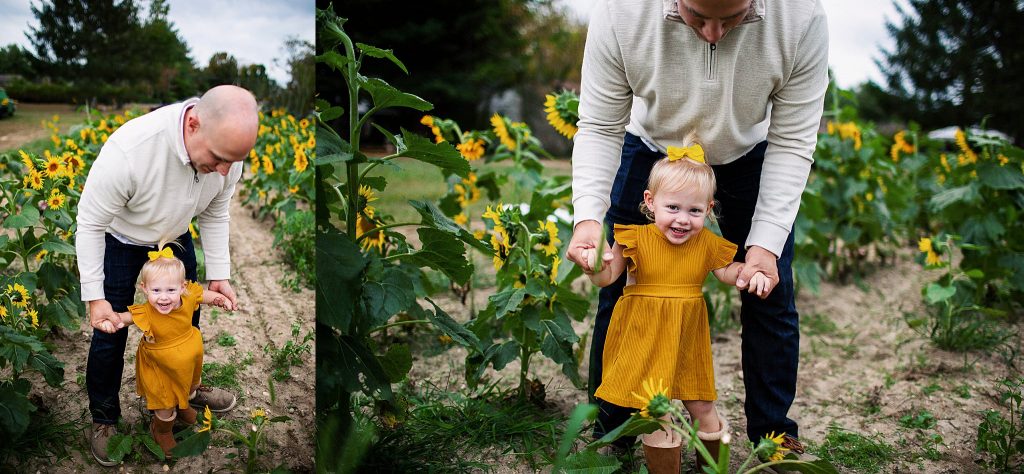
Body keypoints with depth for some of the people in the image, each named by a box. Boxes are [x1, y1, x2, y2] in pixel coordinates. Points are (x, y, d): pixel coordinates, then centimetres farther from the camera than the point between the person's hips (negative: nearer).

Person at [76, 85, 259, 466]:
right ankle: (103, 419, 24)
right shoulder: (128, 150, -45)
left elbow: (214, 215, -7)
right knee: (110, 330, 2)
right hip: (119, 239, -4)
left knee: (187, 317, 17)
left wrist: (219, 274, -9)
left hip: (175, 235, 4)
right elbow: (90, 224, -30)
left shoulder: (228, 149, -29)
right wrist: (95, 298, -27)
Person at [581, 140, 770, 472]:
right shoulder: (636, 239, -12)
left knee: (703, 408, 14)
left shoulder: (706, 243, -2)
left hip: (688, 342, 3)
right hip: (644, 342, -3)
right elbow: (606, 278, -10)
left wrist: (752, 274, -6)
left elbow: (727, 271, 14)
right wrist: (596, 265, -33)